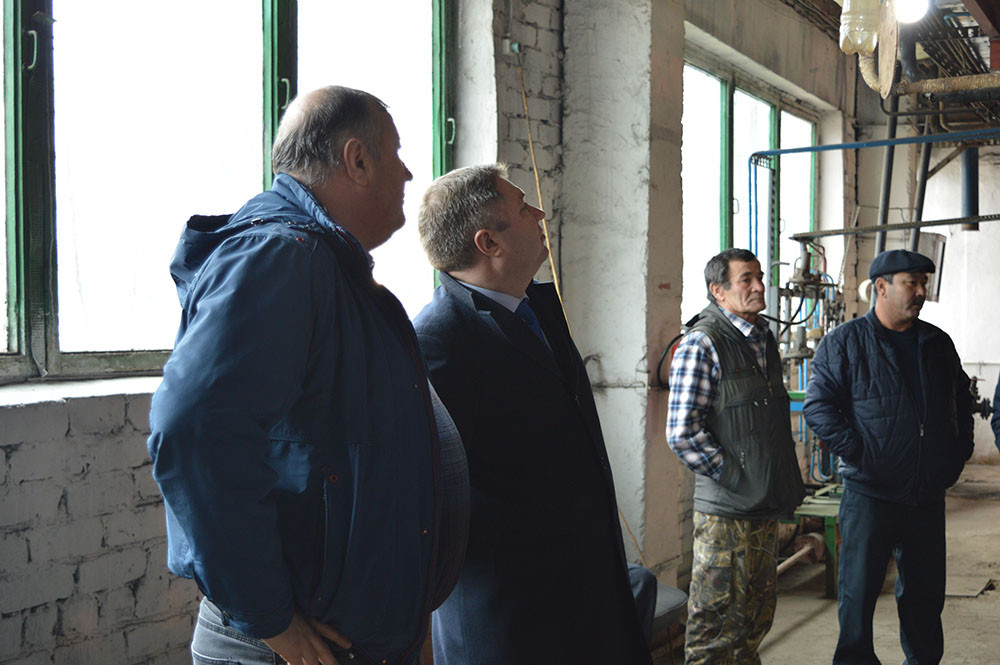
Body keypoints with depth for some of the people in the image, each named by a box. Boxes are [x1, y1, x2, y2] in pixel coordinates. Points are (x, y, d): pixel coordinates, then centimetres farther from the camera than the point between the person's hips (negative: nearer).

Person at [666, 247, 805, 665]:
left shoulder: (764, 338, 12)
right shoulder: (702, 344, -15)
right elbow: (682, 434, -20)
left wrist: (786, 484, 14)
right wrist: (735, 478, -16)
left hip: (766, 506, 8)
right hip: (725, 511, -8)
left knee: (757, 615, 19)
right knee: (715, 622, 2)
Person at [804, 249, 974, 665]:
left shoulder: (937, 344, 11)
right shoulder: (844, 343, -5)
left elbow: (962, 400, 23)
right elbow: (818, 406, -10)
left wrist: (959, 453, 13)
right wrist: (858, 453, -16)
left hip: (928, 495, 5)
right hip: (869, 494, -5)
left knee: (926, 592, 15)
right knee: (858, 592, 2)